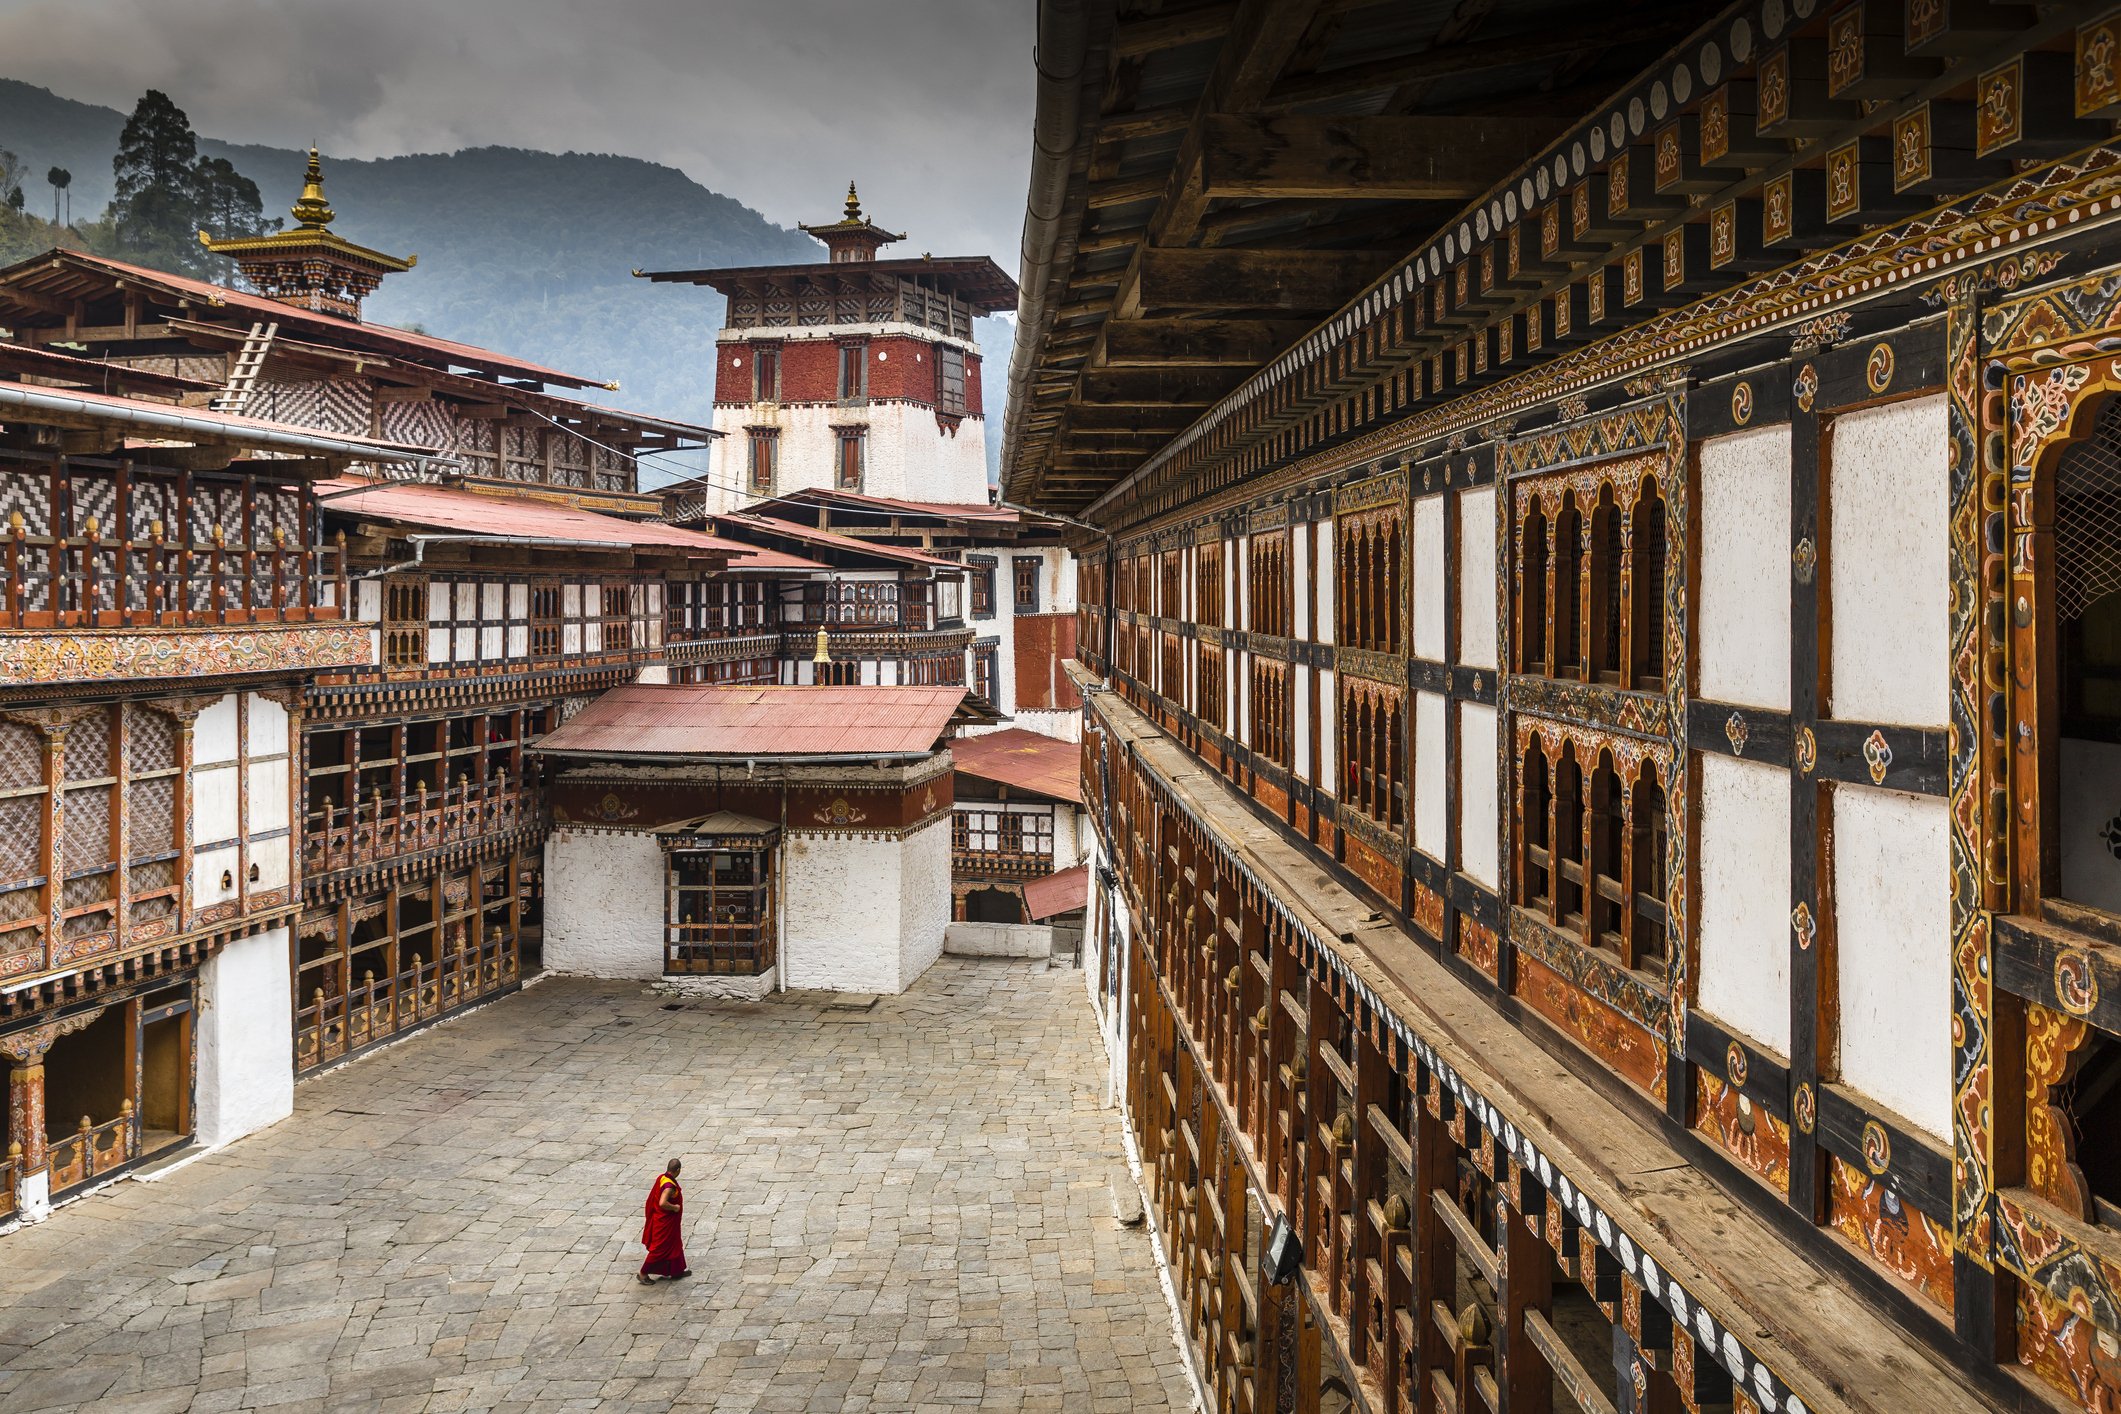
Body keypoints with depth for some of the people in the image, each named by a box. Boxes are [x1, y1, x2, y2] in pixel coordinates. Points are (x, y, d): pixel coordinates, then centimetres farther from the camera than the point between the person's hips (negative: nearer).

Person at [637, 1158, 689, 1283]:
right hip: (665, 1222, -10)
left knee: (675, 1245, 21)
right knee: (660, 1248, 4)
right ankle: (643, 1273, 15)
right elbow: (662, 1203, -40)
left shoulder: (662, 1177, -2)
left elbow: (658, 1197, 12)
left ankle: (677, 1271, 34)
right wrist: (674, 1207, -24)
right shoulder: (669, 1186, -30)